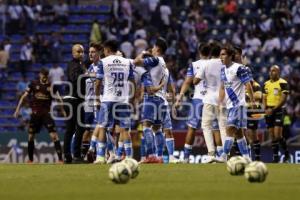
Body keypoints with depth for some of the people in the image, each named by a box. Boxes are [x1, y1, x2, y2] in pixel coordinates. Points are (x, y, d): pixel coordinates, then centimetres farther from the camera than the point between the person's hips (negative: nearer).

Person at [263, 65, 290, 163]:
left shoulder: (283, 83, -7)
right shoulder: (266, 84, 13)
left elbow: (284, 99, -12)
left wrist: (273, 109, -17)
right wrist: (266, 109, -1)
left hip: (278, 110, -6)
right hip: (269, 112, 6)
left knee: (278, 136, -12)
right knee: (272, 136, 5)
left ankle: (286, 154, 7)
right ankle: (275, 157, 10)